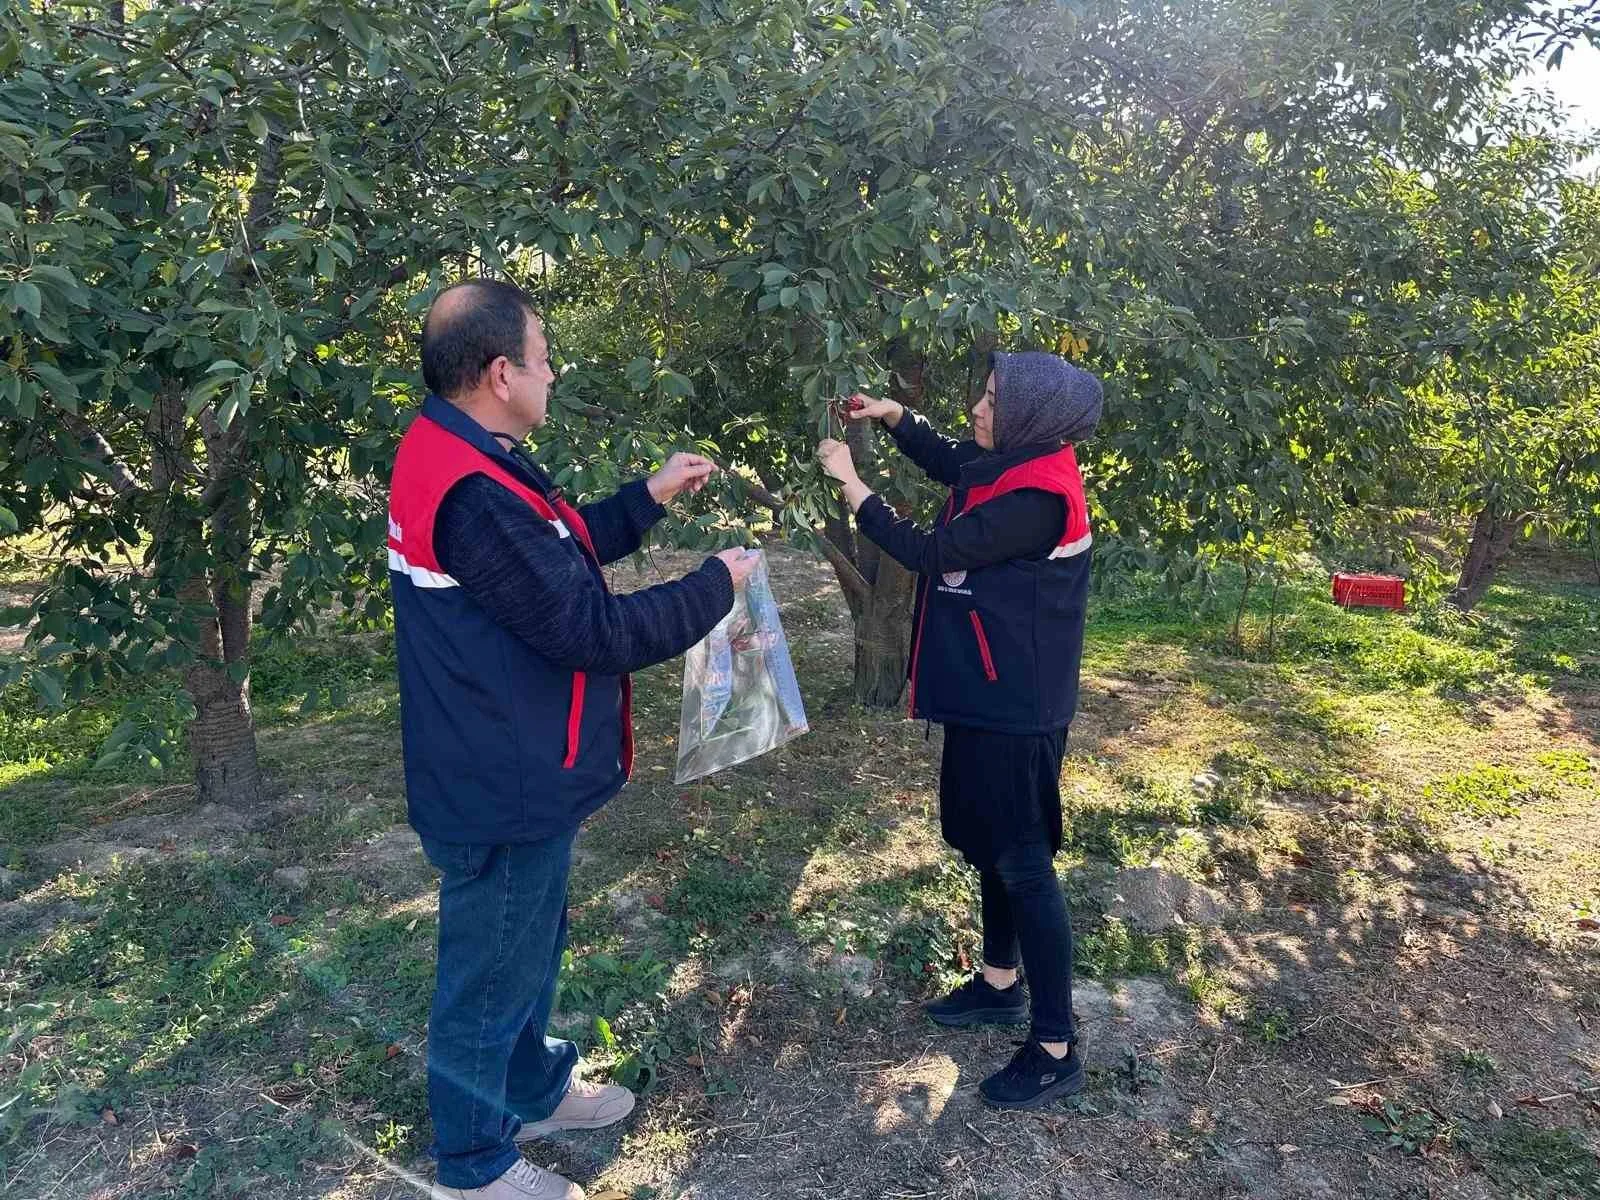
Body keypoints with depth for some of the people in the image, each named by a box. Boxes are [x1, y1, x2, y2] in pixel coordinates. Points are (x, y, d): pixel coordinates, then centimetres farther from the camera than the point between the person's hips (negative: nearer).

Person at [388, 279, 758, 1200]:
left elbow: (557, 556, 16)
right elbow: (593, 630, -26)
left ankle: (534, 1090, 47)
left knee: (530, 947, 26)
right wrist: (717, 586, -13)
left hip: (509, 773, 10)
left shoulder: (455, 459, 5)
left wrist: (650, 498, 11)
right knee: (491, 973, 10)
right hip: (506, 788, -10)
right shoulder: (473, 497, -29)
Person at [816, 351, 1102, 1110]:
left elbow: (927, 553, -19)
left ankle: (1056, 1051, 11)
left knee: (1022, 860, -2)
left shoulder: (1034, 500, -24)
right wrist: (894, 418, 15)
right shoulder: (1019, 468, 4)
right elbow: (952, 466, 26)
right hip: (990, 692, 10)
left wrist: (850, 484, -10)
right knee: (988, 840, 21)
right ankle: (1001, 983, 40)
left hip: (1015, 705, -10)